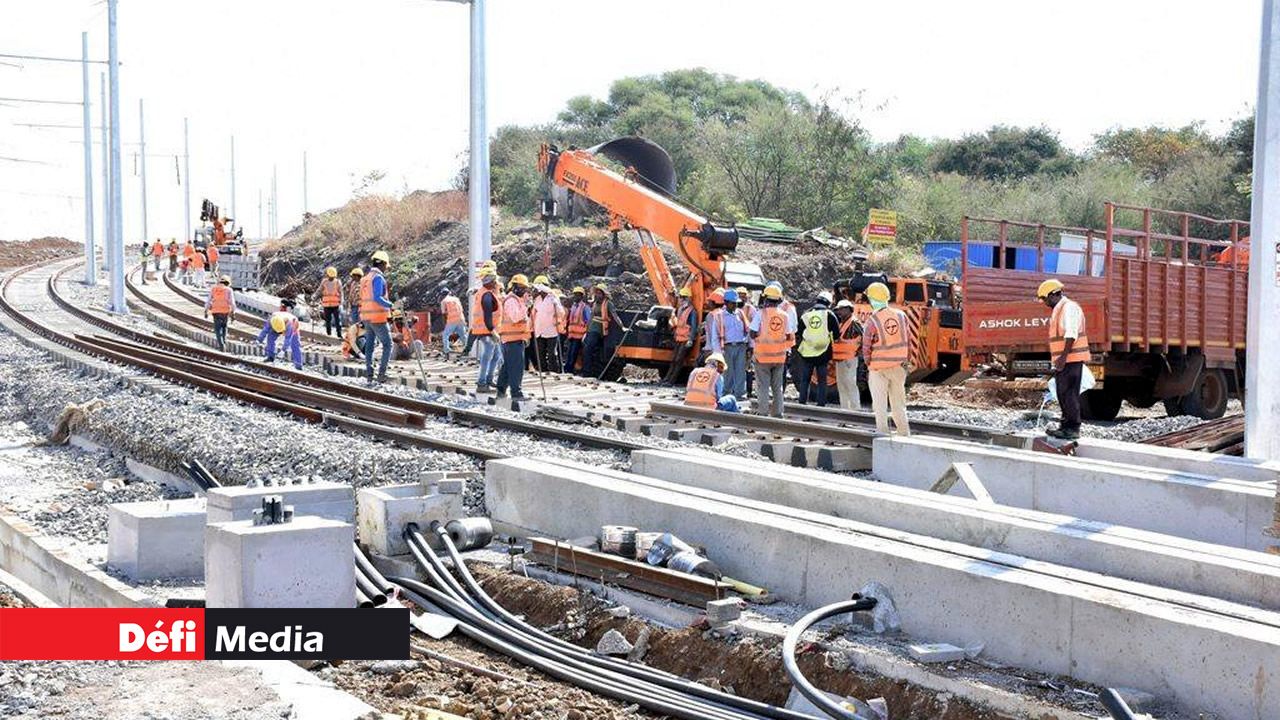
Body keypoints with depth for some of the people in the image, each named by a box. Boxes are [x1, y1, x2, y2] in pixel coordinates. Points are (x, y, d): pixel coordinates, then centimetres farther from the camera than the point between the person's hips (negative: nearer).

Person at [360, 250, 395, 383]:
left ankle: (369, 373, 13)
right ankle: (382, 373, -8)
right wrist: (390, 305, -15)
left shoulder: (365, 278, 14)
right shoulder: (378, 277, -12)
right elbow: (377, 298, -23)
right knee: (387, 344, -1)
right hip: (378, 317, -8)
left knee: (369, 345, 13)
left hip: (366, 317, 8)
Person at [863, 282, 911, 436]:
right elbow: (908, 341, 6)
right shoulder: (901, 315, 0)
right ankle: (904, 434, 18)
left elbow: (866, 347, -7)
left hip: (878, 368, -4)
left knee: (880, 404, 4)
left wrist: (868, 363, 7)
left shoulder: (872, 321, -12)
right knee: (898, 403, 14)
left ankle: (883, 434, 4)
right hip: (898, 366, 4)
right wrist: (906, 360, 15)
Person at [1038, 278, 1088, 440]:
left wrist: (1064, 356, -27)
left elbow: (1071, 334, -21)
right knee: (1062, 393, 14)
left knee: (1069, 393, -9)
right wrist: (1057, 360, 25)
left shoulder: (1069, 307, -12)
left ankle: (1073, 428, -8)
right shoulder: (1058, 310, 20)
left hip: (1071, 359, -10)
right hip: (1062, 360, 10)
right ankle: (1066, 425, 20)